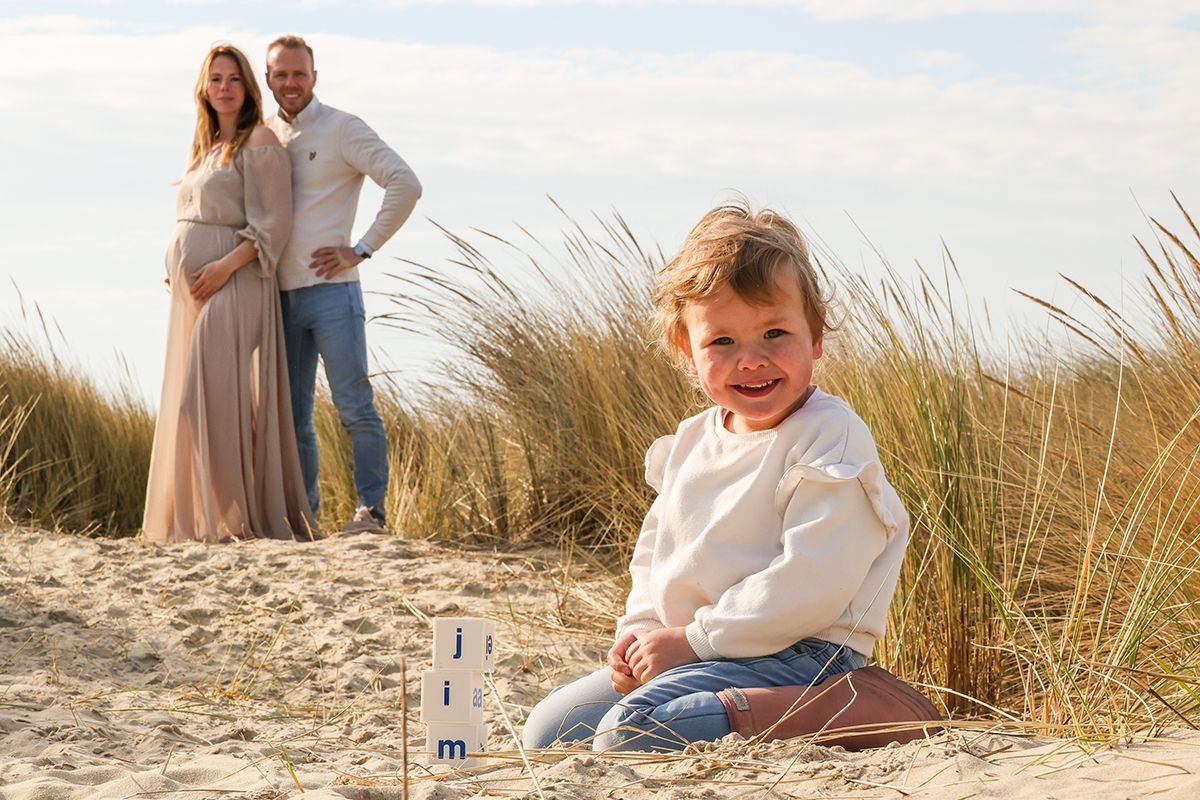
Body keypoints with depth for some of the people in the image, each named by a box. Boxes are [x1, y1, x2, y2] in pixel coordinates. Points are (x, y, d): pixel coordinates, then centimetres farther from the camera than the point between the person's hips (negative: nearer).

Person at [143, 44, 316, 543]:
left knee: (216, 396, -13)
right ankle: (195, 516, 10)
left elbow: (273, 224, -12)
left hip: (234, 285, -9)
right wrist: (180, 269, 12)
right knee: (189, 401, 6)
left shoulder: (259, 144, -5)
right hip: (192, 291, 9)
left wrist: (225, 267, -21)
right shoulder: (205, 147, 20)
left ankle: (234, 517, -10)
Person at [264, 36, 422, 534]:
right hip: (281, 297, 6)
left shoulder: (342, 129, -2)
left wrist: (361, 250, -12)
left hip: (330, 290, -6)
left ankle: (371, 510, -3)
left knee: (354, 407, -7)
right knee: (291, 416, 7)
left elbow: (405, 184, -11)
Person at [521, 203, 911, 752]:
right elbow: (654, 553, 23)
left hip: (793, 655, -9)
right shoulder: (692, 443, 12)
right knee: (548, 730, 5)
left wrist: (693, 639, -18)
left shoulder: (831, 439, -14)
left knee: (634, 729, -29)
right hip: (685, 651, 9)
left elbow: (812, 582, -23)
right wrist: (640, 631, 2)